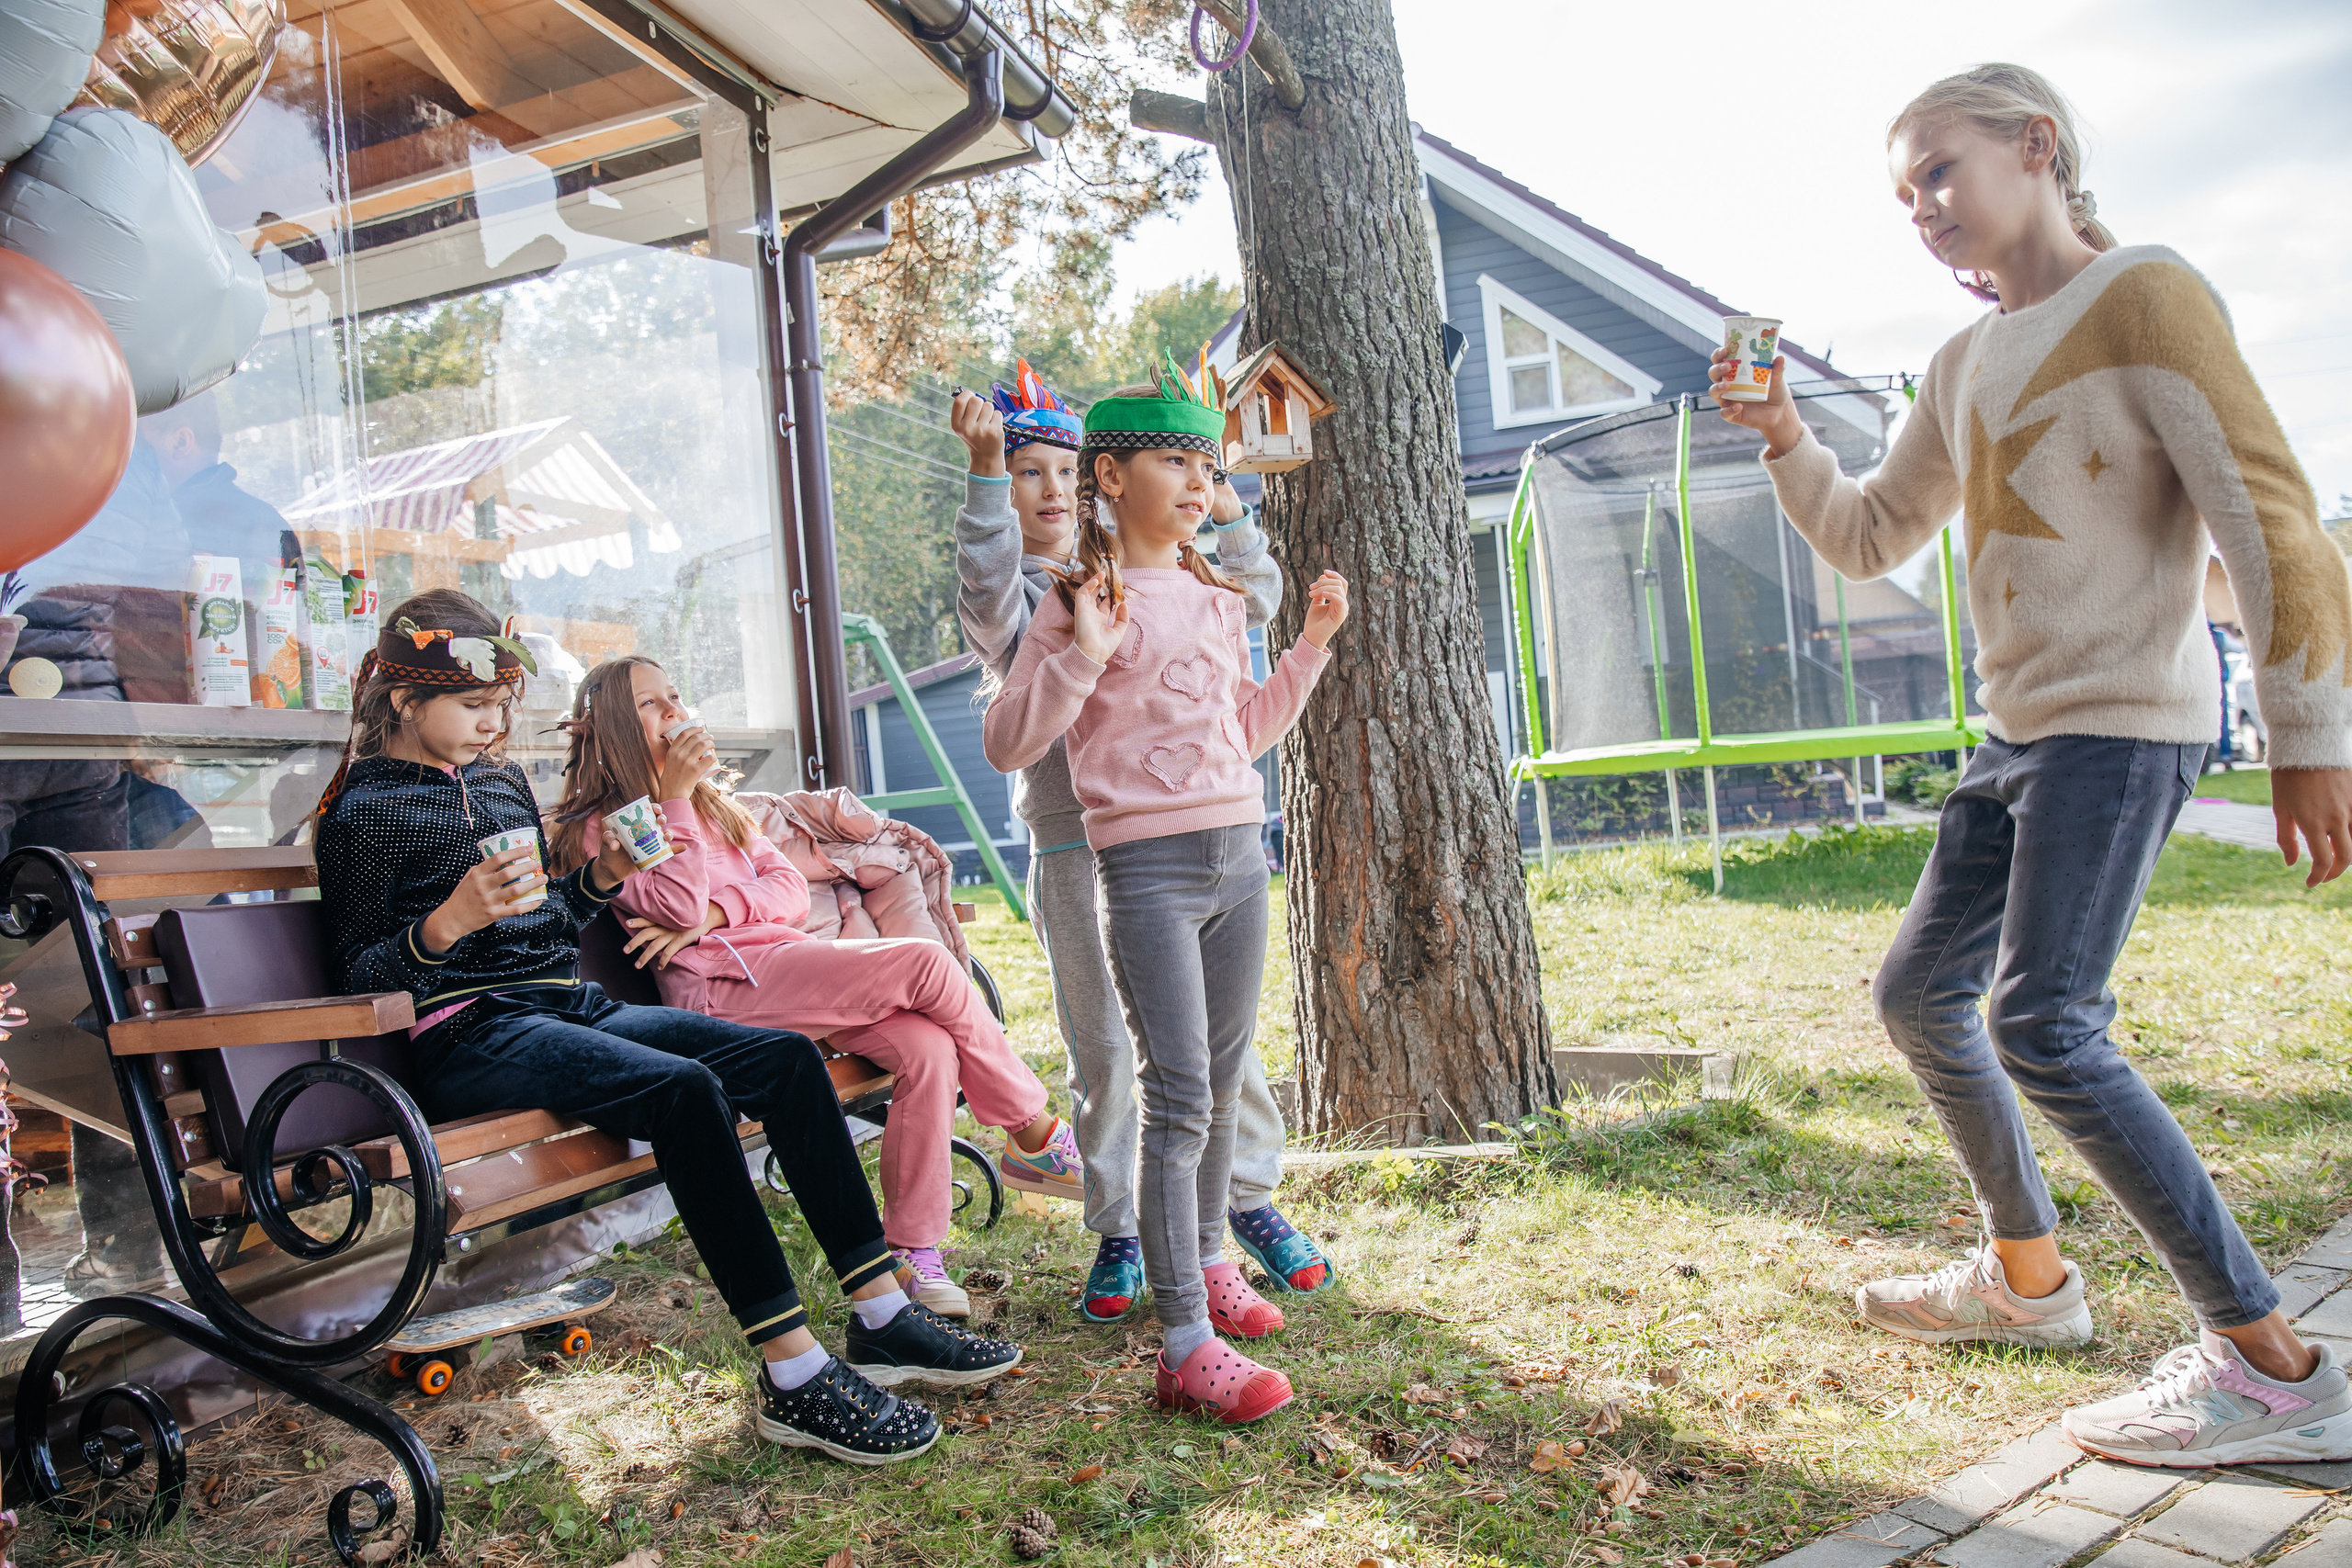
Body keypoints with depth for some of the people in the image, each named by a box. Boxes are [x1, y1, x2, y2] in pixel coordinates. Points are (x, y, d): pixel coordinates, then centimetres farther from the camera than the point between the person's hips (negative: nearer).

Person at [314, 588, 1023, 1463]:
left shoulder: (502, 782, 20)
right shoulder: (366, 812, -3)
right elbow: (358, 978, -8)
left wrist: (601, 879, 7)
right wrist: (450, 922, -24)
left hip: (570, 1006, 8)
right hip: (471, 1037, -8)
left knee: (787, 1058, -11)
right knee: (684, 1089, -33)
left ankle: (882, 1318, -10)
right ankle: (795, 1377, -31)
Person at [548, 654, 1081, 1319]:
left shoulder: (712, 805, 27)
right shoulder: (600, 829, 5)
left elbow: (791, 890, 13)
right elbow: (678, 908, -12)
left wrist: (713, 914, -5)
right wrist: (674, 798, -10)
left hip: (786, 958, 7)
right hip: (723, 987, -7)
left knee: (928, 1047, -21)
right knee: (925, 962, -22)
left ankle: (911, 1252, -13)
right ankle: (1036, 1135, -8)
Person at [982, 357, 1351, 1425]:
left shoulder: (1218, 597, 15)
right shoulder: (1082, 601, -5)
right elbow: (1007, 744, -10)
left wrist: (1314, 642, 18)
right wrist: (1082, 654, -21)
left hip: (1240, 854, 7)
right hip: (1149, 864, -7)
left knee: (1222, 1084, 15)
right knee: (1179, 1098, -10)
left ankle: (1207, 1260, 34)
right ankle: (1186, 1347, -6)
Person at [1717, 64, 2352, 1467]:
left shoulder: (2144, 297, -8)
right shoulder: (1965, 365, 15)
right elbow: (1871, 540, 21)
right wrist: (1787, 443, 5)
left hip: (2126, 719, -9)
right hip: (2021, 730, 9)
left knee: (2044, 1024, -19)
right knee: (1919, 996, 12)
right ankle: (2028, 1276, 28)